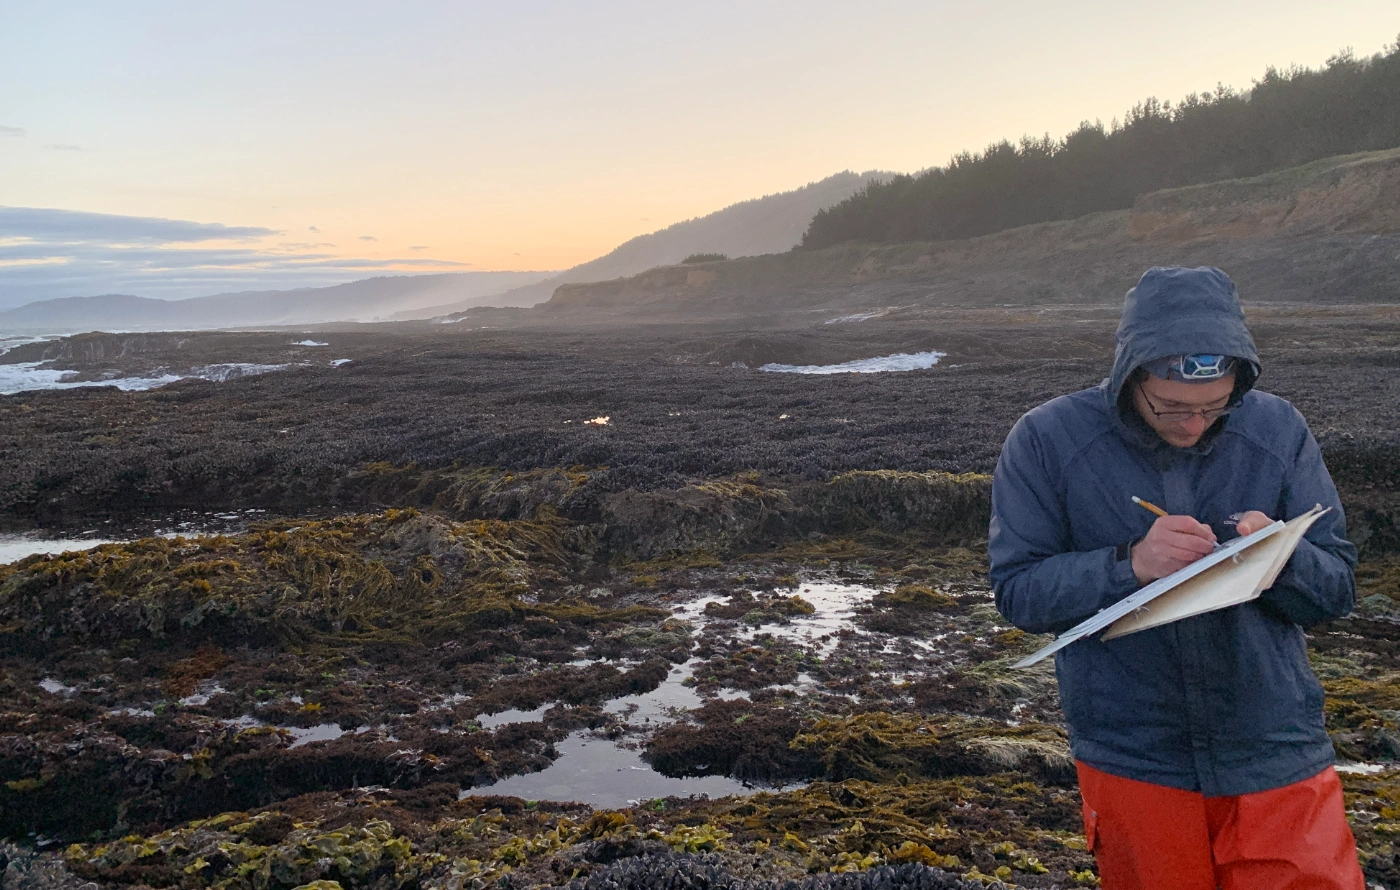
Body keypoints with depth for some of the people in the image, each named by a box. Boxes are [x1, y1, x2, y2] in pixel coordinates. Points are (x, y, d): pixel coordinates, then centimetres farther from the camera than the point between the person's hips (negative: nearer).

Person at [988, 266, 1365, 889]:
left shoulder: (1278, 431, -3)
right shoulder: (1045, 441, -10)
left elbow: (1336, 591, 0)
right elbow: (1016, 591, -12)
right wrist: (1128, 564, -27)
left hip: (1276, 750, 2)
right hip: (1133, 759, -1)